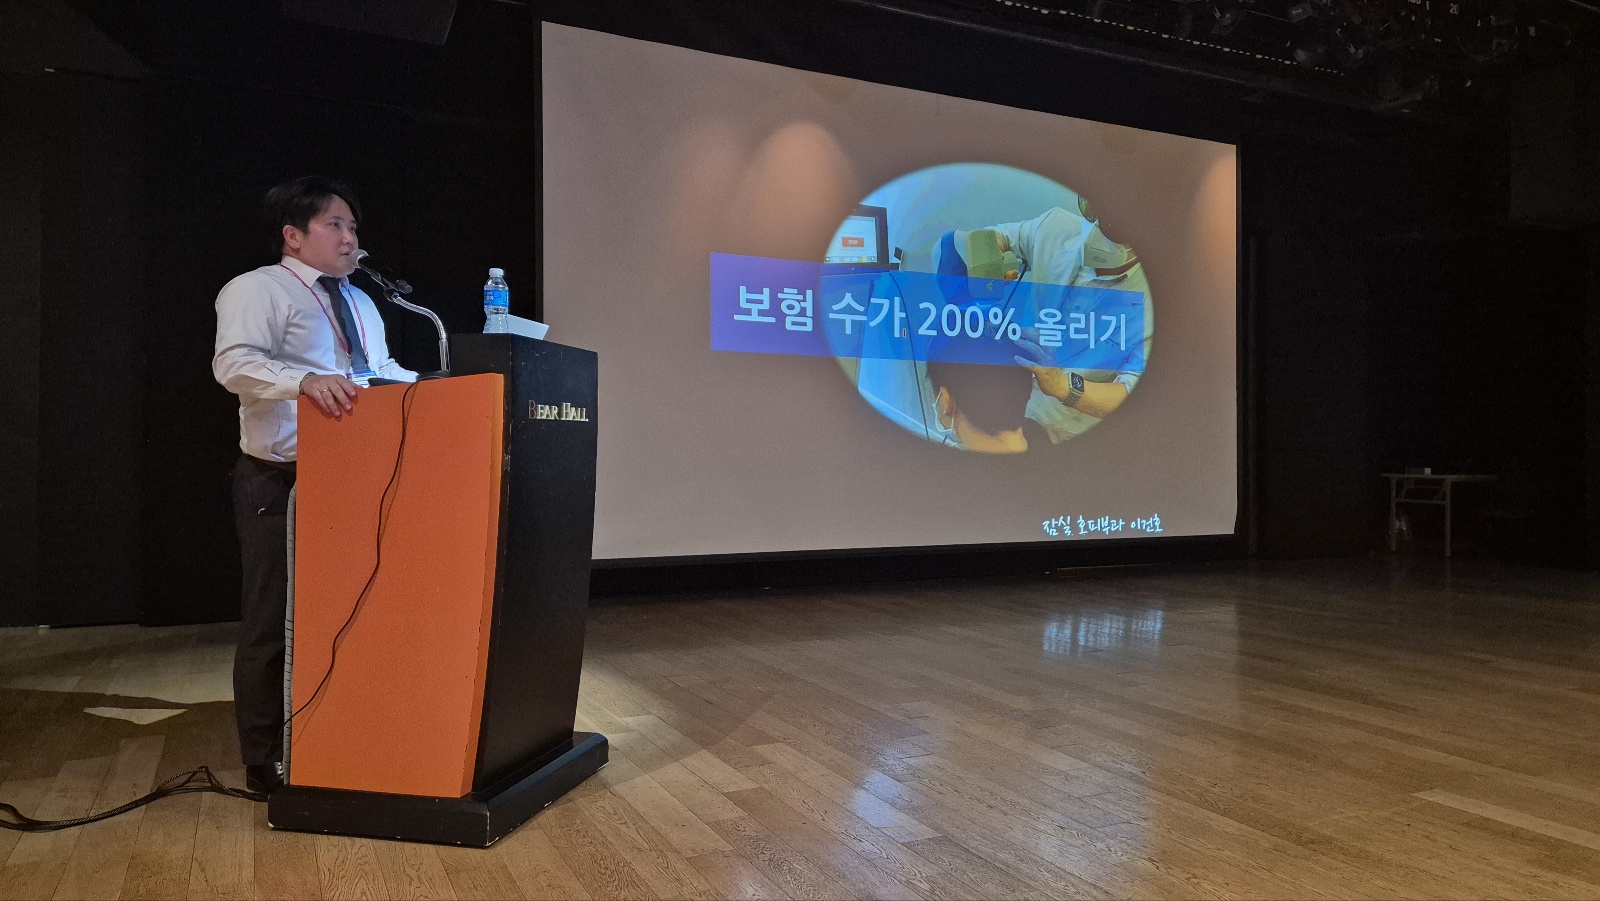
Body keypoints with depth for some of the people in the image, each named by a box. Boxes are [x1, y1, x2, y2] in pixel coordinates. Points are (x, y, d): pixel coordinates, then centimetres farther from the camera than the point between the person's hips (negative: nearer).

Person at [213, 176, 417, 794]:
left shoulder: (359, 303, 22)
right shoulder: (257, 290, -4)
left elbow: (383, 371, 27)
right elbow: (234, 361, -20)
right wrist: (306, 380, -37)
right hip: (282, 483, -7)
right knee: (277, 622, -2)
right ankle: (267, 765, 11)